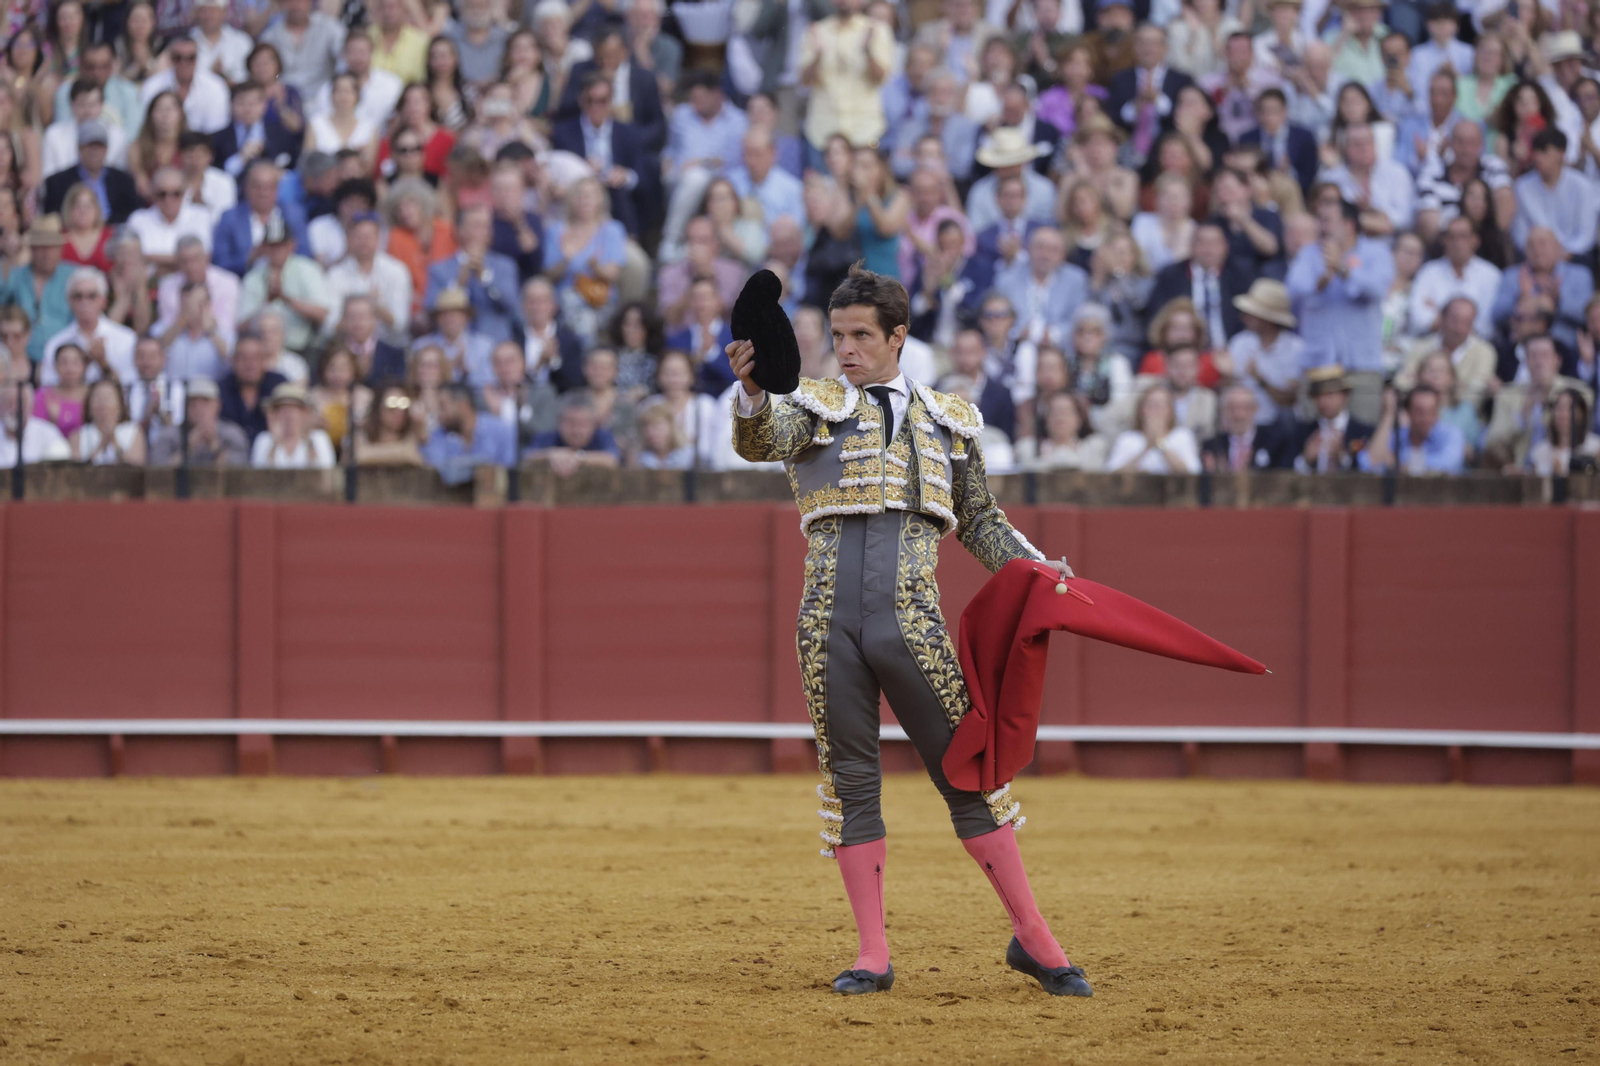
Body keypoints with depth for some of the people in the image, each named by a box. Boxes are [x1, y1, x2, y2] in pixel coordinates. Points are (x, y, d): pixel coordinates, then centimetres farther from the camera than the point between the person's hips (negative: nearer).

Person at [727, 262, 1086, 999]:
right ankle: (872, 956, 10)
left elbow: (980, 521, 23)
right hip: (829, 624, 0)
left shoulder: (949, 423, 14)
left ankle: (1032, 938, 7)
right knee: (849, 780, 4)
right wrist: (751, 393, -35)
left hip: (912, 621, 0)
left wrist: (1037, 568, 7)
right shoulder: (817, 408, 9)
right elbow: (762, 440, -13)